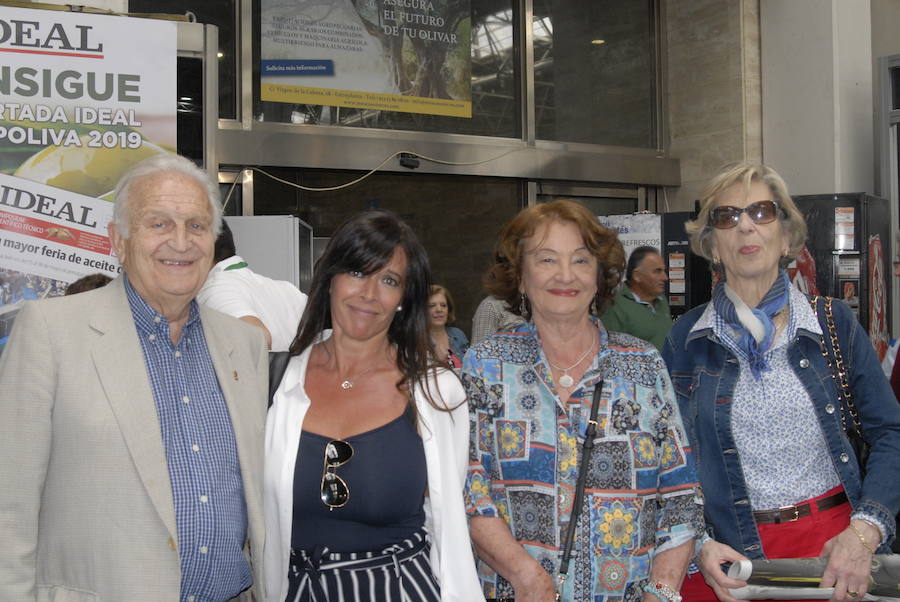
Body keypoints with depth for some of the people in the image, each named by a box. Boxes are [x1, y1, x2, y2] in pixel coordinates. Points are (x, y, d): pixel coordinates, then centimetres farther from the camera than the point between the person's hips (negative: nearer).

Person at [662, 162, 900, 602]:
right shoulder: (685, 339, 0)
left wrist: (865, 532, -13)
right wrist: (698, 544, -13)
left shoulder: (834, 323, 1)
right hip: (727, 559, 0)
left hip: (832, 545, 1)